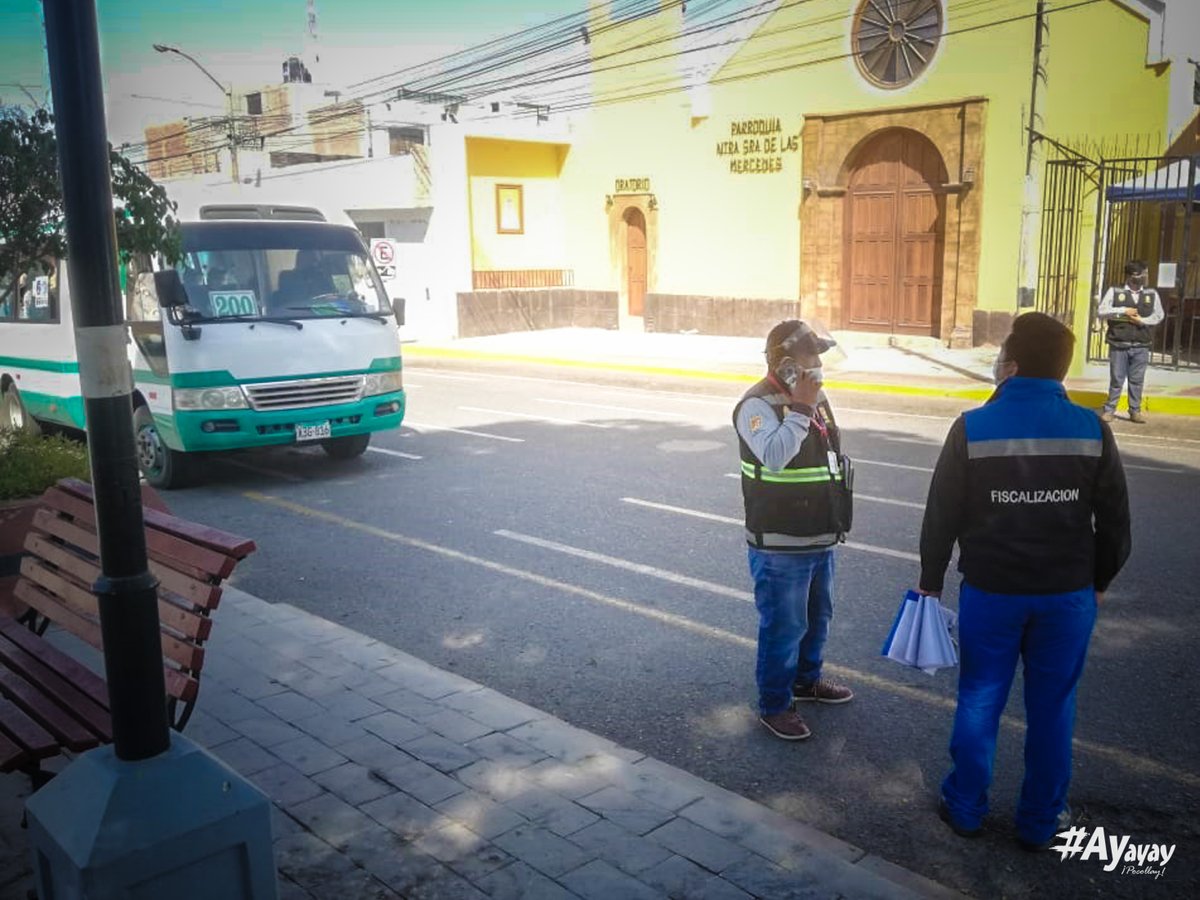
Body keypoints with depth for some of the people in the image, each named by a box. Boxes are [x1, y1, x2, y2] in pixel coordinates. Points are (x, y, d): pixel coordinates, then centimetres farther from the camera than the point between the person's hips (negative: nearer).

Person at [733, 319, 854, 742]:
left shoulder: (815, 397, 9)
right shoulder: (758, 405, -18)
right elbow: (774, 456, -35)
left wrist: (837, 521, 23)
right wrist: (800, 408, -30)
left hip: (820, 538, 9)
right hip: (780, 545, -9)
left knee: (816, 616, 23)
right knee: (783, 626, 1)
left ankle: (806, 679, 44)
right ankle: (774, 705, 17)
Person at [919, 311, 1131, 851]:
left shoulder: (972, 428, -11)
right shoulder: (1092, 429, -5)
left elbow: (941, 514, -6)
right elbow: (1114, 520, 1)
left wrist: (931, 581, 6)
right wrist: (1101, 580, 16)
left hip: (990, 590, -1)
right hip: (1068, 593, 1)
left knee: (979, 700, 12)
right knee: (1052, 708, 12)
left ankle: (965, 808, 24)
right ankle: (1041, 822, 24)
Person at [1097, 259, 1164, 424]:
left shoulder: (1152, 294, 8)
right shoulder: (1114, 292, 0)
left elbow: (1158, 316, 7)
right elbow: (1100, 312, -4)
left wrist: (1142, 320, -9)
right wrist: (1122, 310, -13)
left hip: (1141, 346, 2)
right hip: (1119, 345, -2)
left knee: (1137, 381, 6)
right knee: (1116, 380, 2)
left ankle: (1135, 411, 15)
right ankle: (1108, 410, 13)